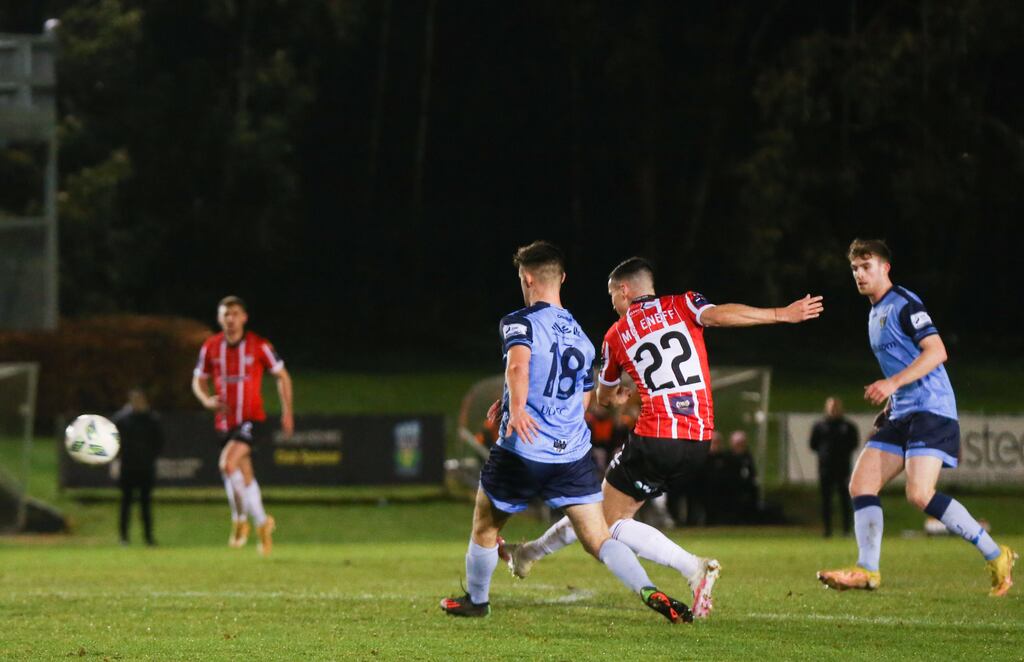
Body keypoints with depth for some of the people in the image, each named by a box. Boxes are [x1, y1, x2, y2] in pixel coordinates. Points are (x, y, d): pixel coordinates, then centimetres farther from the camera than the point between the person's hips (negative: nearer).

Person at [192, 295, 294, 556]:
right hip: (226, 422, 4)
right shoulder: (210, 347, 1)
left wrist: (287, 412, 0)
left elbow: (281, 375, 4)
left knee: (227, 464, -25)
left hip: (252, 419, -4)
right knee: (245, 477, 13)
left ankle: (240, 519, -9)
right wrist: (207, 400, -9)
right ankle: (262, 522, 34)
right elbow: (199, 381, 12)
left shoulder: (259, 346, -7)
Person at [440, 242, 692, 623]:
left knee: (485, 527, 20)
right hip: (574, 452, 5)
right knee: (598, 539, -2)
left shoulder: (519, 322, -4)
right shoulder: (580, 335, 18)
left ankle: (476, 600, 35)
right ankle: (651, 593, -24)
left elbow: (518, 364, -27)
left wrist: (516, 408, -40)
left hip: (522, 450, -5)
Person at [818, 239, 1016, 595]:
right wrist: (887, 411, 25)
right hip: (902, 415, 10)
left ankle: (996, 557, -11)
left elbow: (936, 351, -19)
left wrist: (893, 384, -26)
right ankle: (867, 571, -3)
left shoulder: (904, 304, -8)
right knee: (861, 485, -1)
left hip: (930, 410, -10)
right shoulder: (876, 313, 21)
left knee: (920, 494, -21)